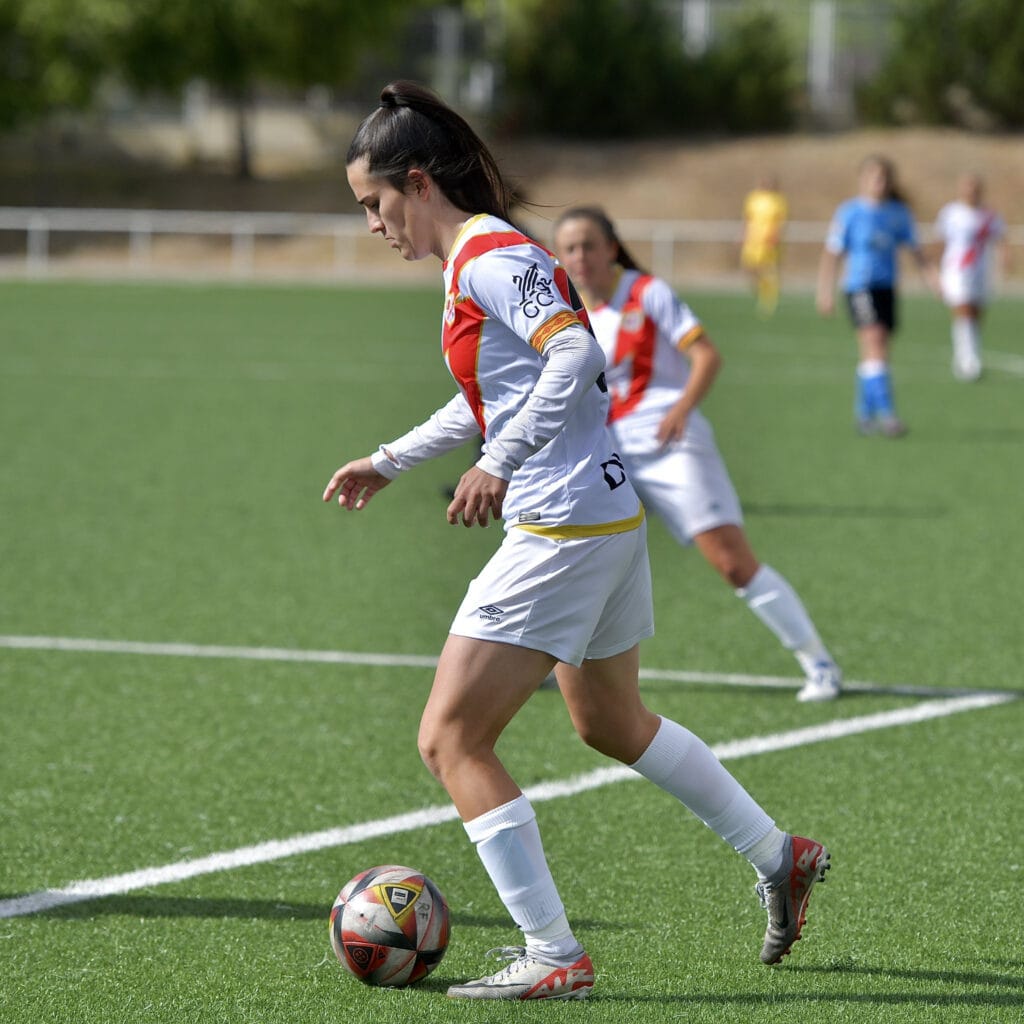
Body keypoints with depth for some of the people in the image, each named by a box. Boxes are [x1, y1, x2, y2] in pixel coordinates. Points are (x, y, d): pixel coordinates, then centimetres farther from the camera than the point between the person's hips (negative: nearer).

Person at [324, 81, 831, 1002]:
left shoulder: (488, 256, -14)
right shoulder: (478, 257, 16)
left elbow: (575, 354, -28)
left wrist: (500, 464, -29)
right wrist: (389, 462, 33)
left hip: (563, 528, -10)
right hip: (609, 518, 10)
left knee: (451, 740, -7)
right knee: (611, 723, 28)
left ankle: (553, 957, -8)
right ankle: (780, 859, 38)